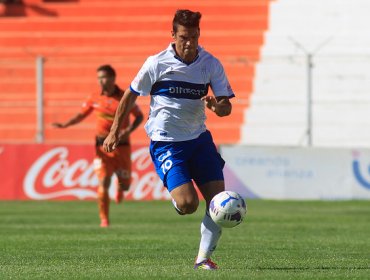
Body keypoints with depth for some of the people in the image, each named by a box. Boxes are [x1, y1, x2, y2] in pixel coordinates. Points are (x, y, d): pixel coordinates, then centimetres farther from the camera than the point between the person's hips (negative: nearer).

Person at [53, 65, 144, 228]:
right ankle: (104, 220, -2)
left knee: (125, 185, 3)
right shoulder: (94, 99, 1)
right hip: (103, 146, 1)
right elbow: (81, 115, 9)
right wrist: (65, 125, -8)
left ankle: (120, 187, 42)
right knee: (103, 183, -11)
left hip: (122, 146, -1)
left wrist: (129, 130, -14)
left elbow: (139, 116, 3)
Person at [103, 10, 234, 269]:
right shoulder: (157, 64, -10)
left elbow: (226, 109, -2)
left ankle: (204, 257, 8)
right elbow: (130, 96, 3)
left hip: (199, 138, 4)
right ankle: (176, 197, 19)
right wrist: (115, 132, 5)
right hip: (165, 142, -4)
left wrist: (216, 105, -25)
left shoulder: (211, 64, -3)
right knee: (188, 204, -19)